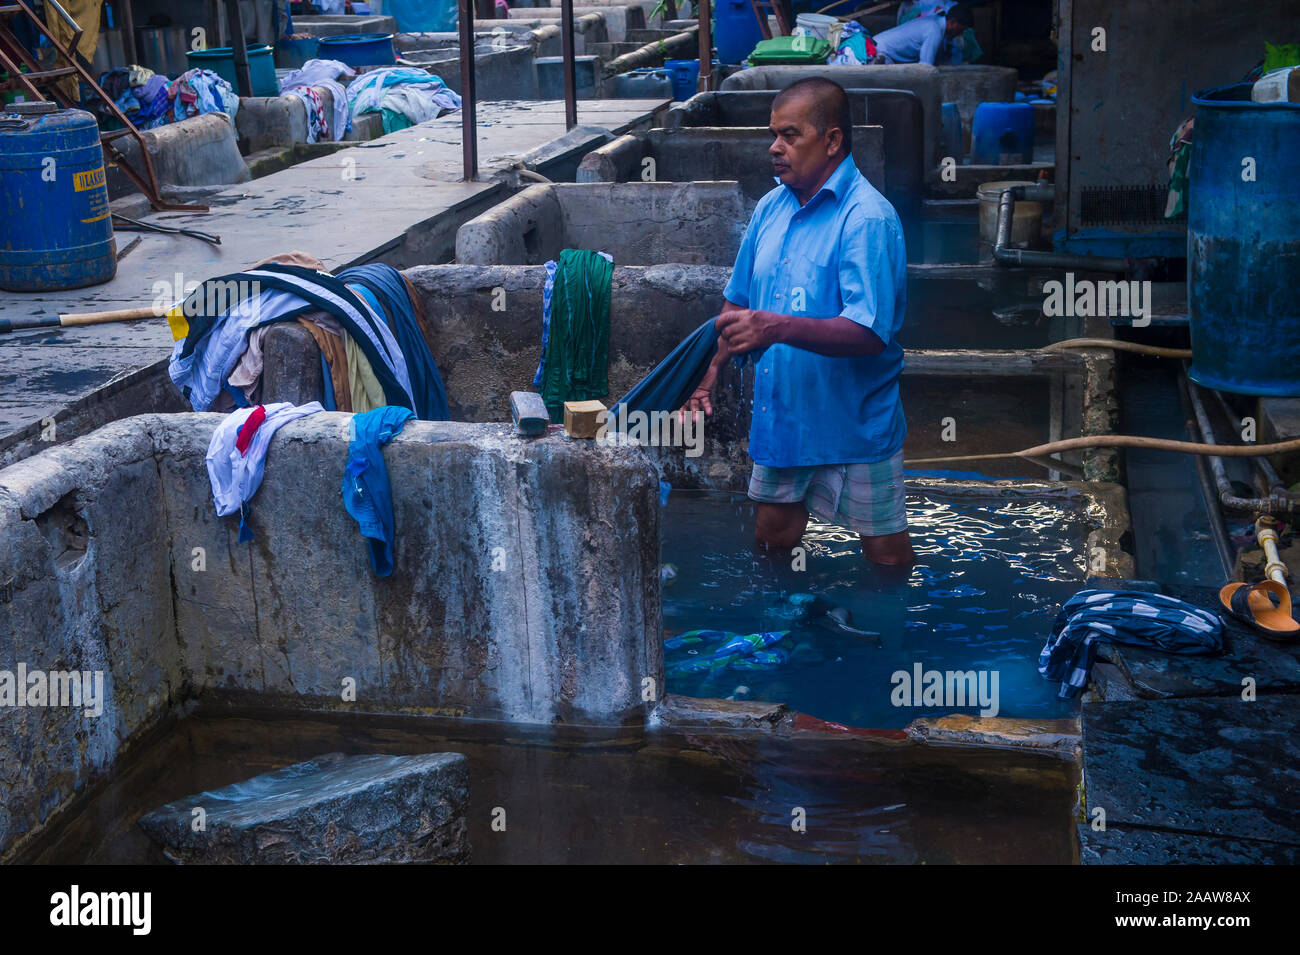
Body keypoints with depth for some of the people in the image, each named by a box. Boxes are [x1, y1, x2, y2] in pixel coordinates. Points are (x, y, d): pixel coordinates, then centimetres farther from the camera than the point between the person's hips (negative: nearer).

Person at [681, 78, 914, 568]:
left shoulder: (867, 218, -19)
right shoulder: (770, 208, 6)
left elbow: (869, 334, -30)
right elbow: (740, 303, 17)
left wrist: (778, 328, -42)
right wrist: (711, 370, 2)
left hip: (852, 422, -7)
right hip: (780, 416, 7)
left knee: (886, 554, 5)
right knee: (773, 538, 16)